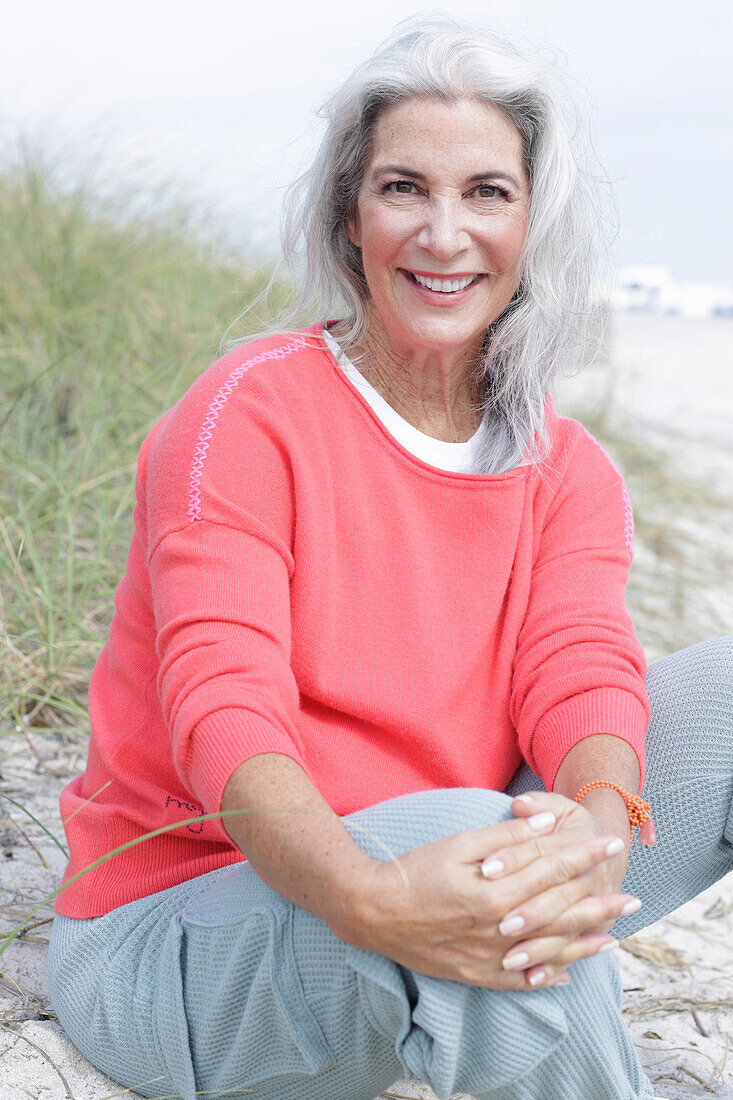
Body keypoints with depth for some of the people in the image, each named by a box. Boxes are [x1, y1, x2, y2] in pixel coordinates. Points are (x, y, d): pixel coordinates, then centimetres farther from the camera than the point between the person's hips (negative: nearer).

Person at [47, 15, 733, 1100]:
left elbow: (581, 673, -13)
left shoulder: (568, 473, 4)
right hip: (176, 929, -5)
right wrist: (369, 899, -43)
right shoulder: (252, 409, -12)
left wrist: (598, 824, -38)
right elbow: (222, 701, -23)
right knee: (463, 822, -38)